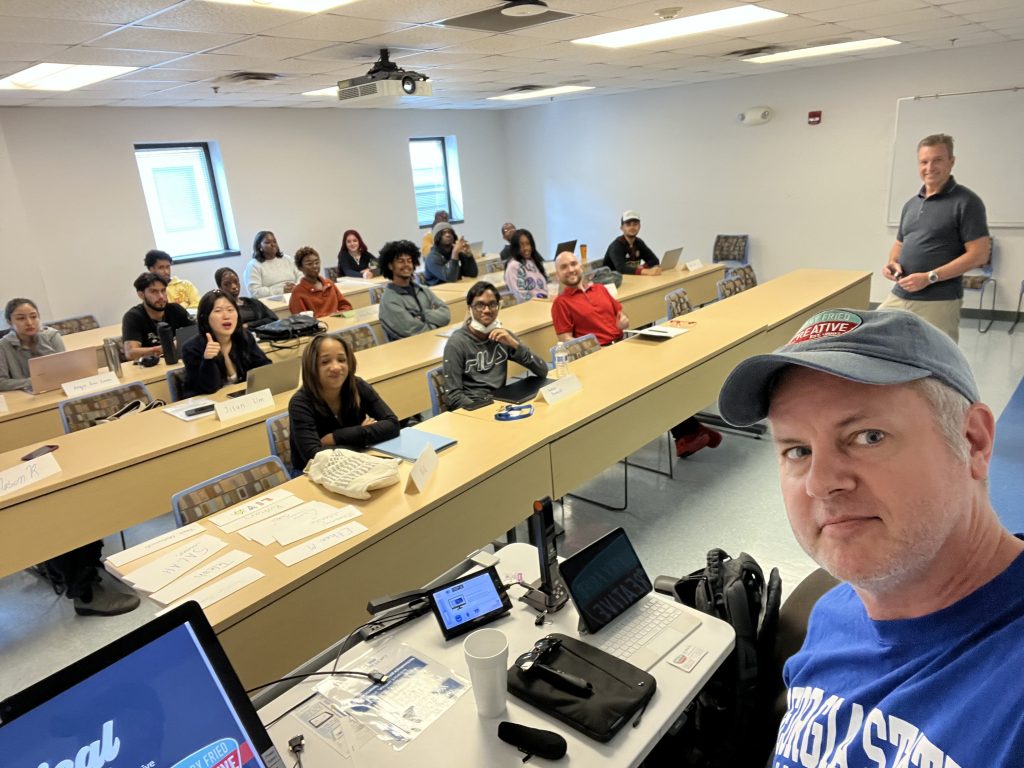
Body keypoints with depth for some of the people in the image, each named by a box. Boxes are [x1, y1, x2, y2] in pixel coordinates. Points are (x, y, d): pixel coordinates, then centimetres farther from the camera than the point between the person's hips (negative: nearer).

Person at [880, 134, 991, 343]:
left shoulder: (966, 202, -6)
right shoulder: (911, 204, 14)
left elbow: (979, 254, -11)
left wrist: (930, 277, -18)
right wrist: (892, 262, 1)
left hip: (938, 303, -6)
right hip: (898, 297, 6)